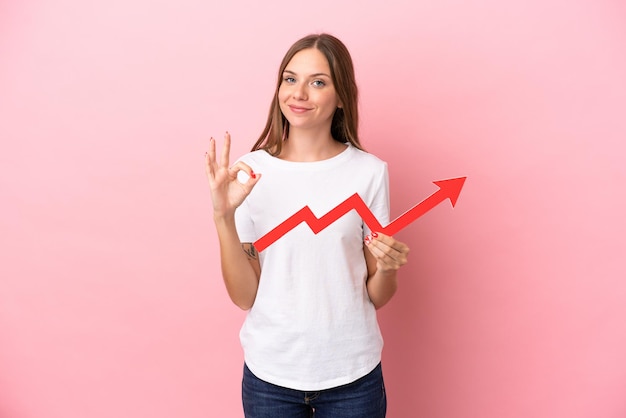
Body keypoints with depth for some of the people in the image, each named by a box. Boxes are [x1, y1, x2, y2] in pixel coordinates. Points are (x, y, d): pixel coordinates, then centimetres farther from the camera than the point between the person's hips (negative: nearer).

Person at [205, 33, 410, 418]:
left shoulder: (369, 172, -9)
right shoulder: (250, 171, -8)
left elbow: (378, 297, -1)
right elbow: (245, 296, -8)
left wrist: (387, 267, -22)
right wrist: (223, 216, -19)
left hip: (352, 375, 0)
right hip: (270, 372, 1)